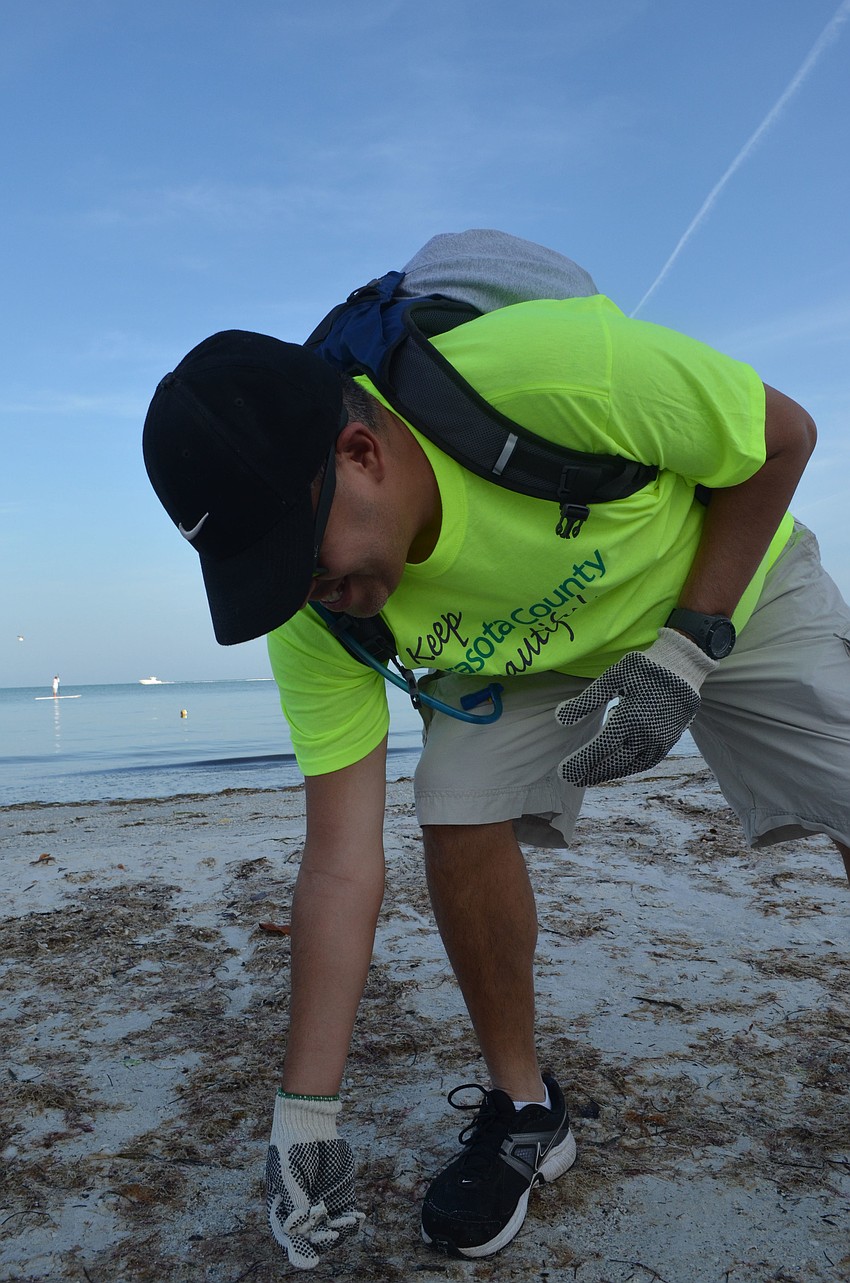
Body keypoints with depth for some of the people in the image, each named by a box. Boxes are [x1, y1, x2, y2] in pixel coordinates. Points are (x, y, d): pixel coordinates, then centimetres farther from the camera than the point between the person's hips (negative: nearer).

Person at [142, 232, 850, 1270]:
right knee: (457, 821, -21)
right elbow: (340, 865, -21)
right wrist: (305, 1116, -18)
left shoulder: (550, 369, -40)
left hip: (727, 581, -1)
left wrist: (683, 655, -26)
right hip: (520, 656, 2)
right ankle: (522, 1112, 5)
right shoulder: (316, 622, -26)